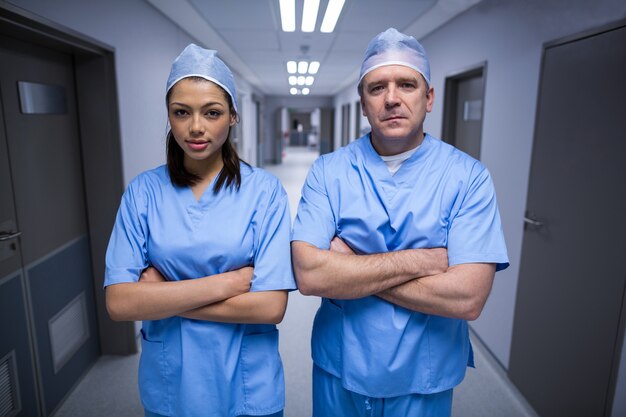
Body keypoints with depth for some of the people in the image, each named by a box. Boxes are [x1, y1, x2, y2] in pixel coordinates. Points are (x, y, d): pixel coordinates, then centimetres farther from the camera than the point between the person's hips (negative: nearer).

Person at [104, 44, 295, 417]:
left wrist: (163, 296, -15)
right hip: (168, 385, 2)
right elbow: (119, 303, -13)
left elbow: (270, 307, -18)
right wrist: (226, 281, -19)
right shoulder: (144, 191, -7)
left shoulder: (264, 189, -13)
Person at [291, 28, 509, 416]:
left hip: (424, 380, 0)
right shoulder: (328, 172, -10)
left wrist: (348, 267, -19)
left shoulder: (469, 177, -12)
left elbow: (467, 297, -21)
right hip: (338, 370, 1)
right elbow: (307, 274, -19)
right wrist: (418, 260, -22)